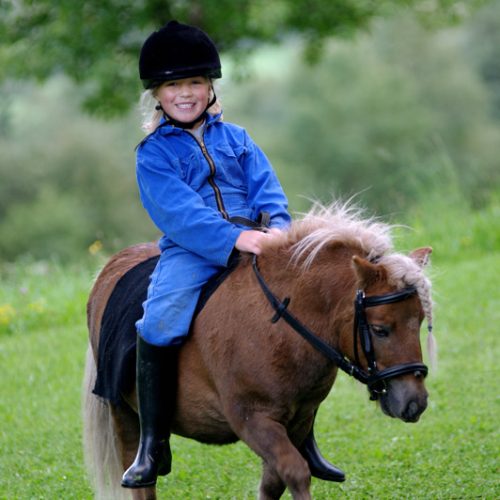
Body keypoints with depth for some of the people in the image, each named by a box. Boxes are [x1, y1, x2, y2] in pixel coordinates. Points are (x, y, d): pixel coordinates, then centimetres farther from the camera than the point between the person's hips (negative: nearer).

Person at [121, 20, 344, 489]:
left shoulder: (235, 138, 18)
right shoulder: (154, 152, 4)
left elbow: (265, 187, 7)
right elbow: (178, 210, -11)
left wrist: (278, 226, -16)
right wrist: (234, 238, -25)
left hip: (251, 244, 4)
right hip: (190, 251, -4)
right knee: (160, 322, -29)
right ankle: (152, 445, -18)